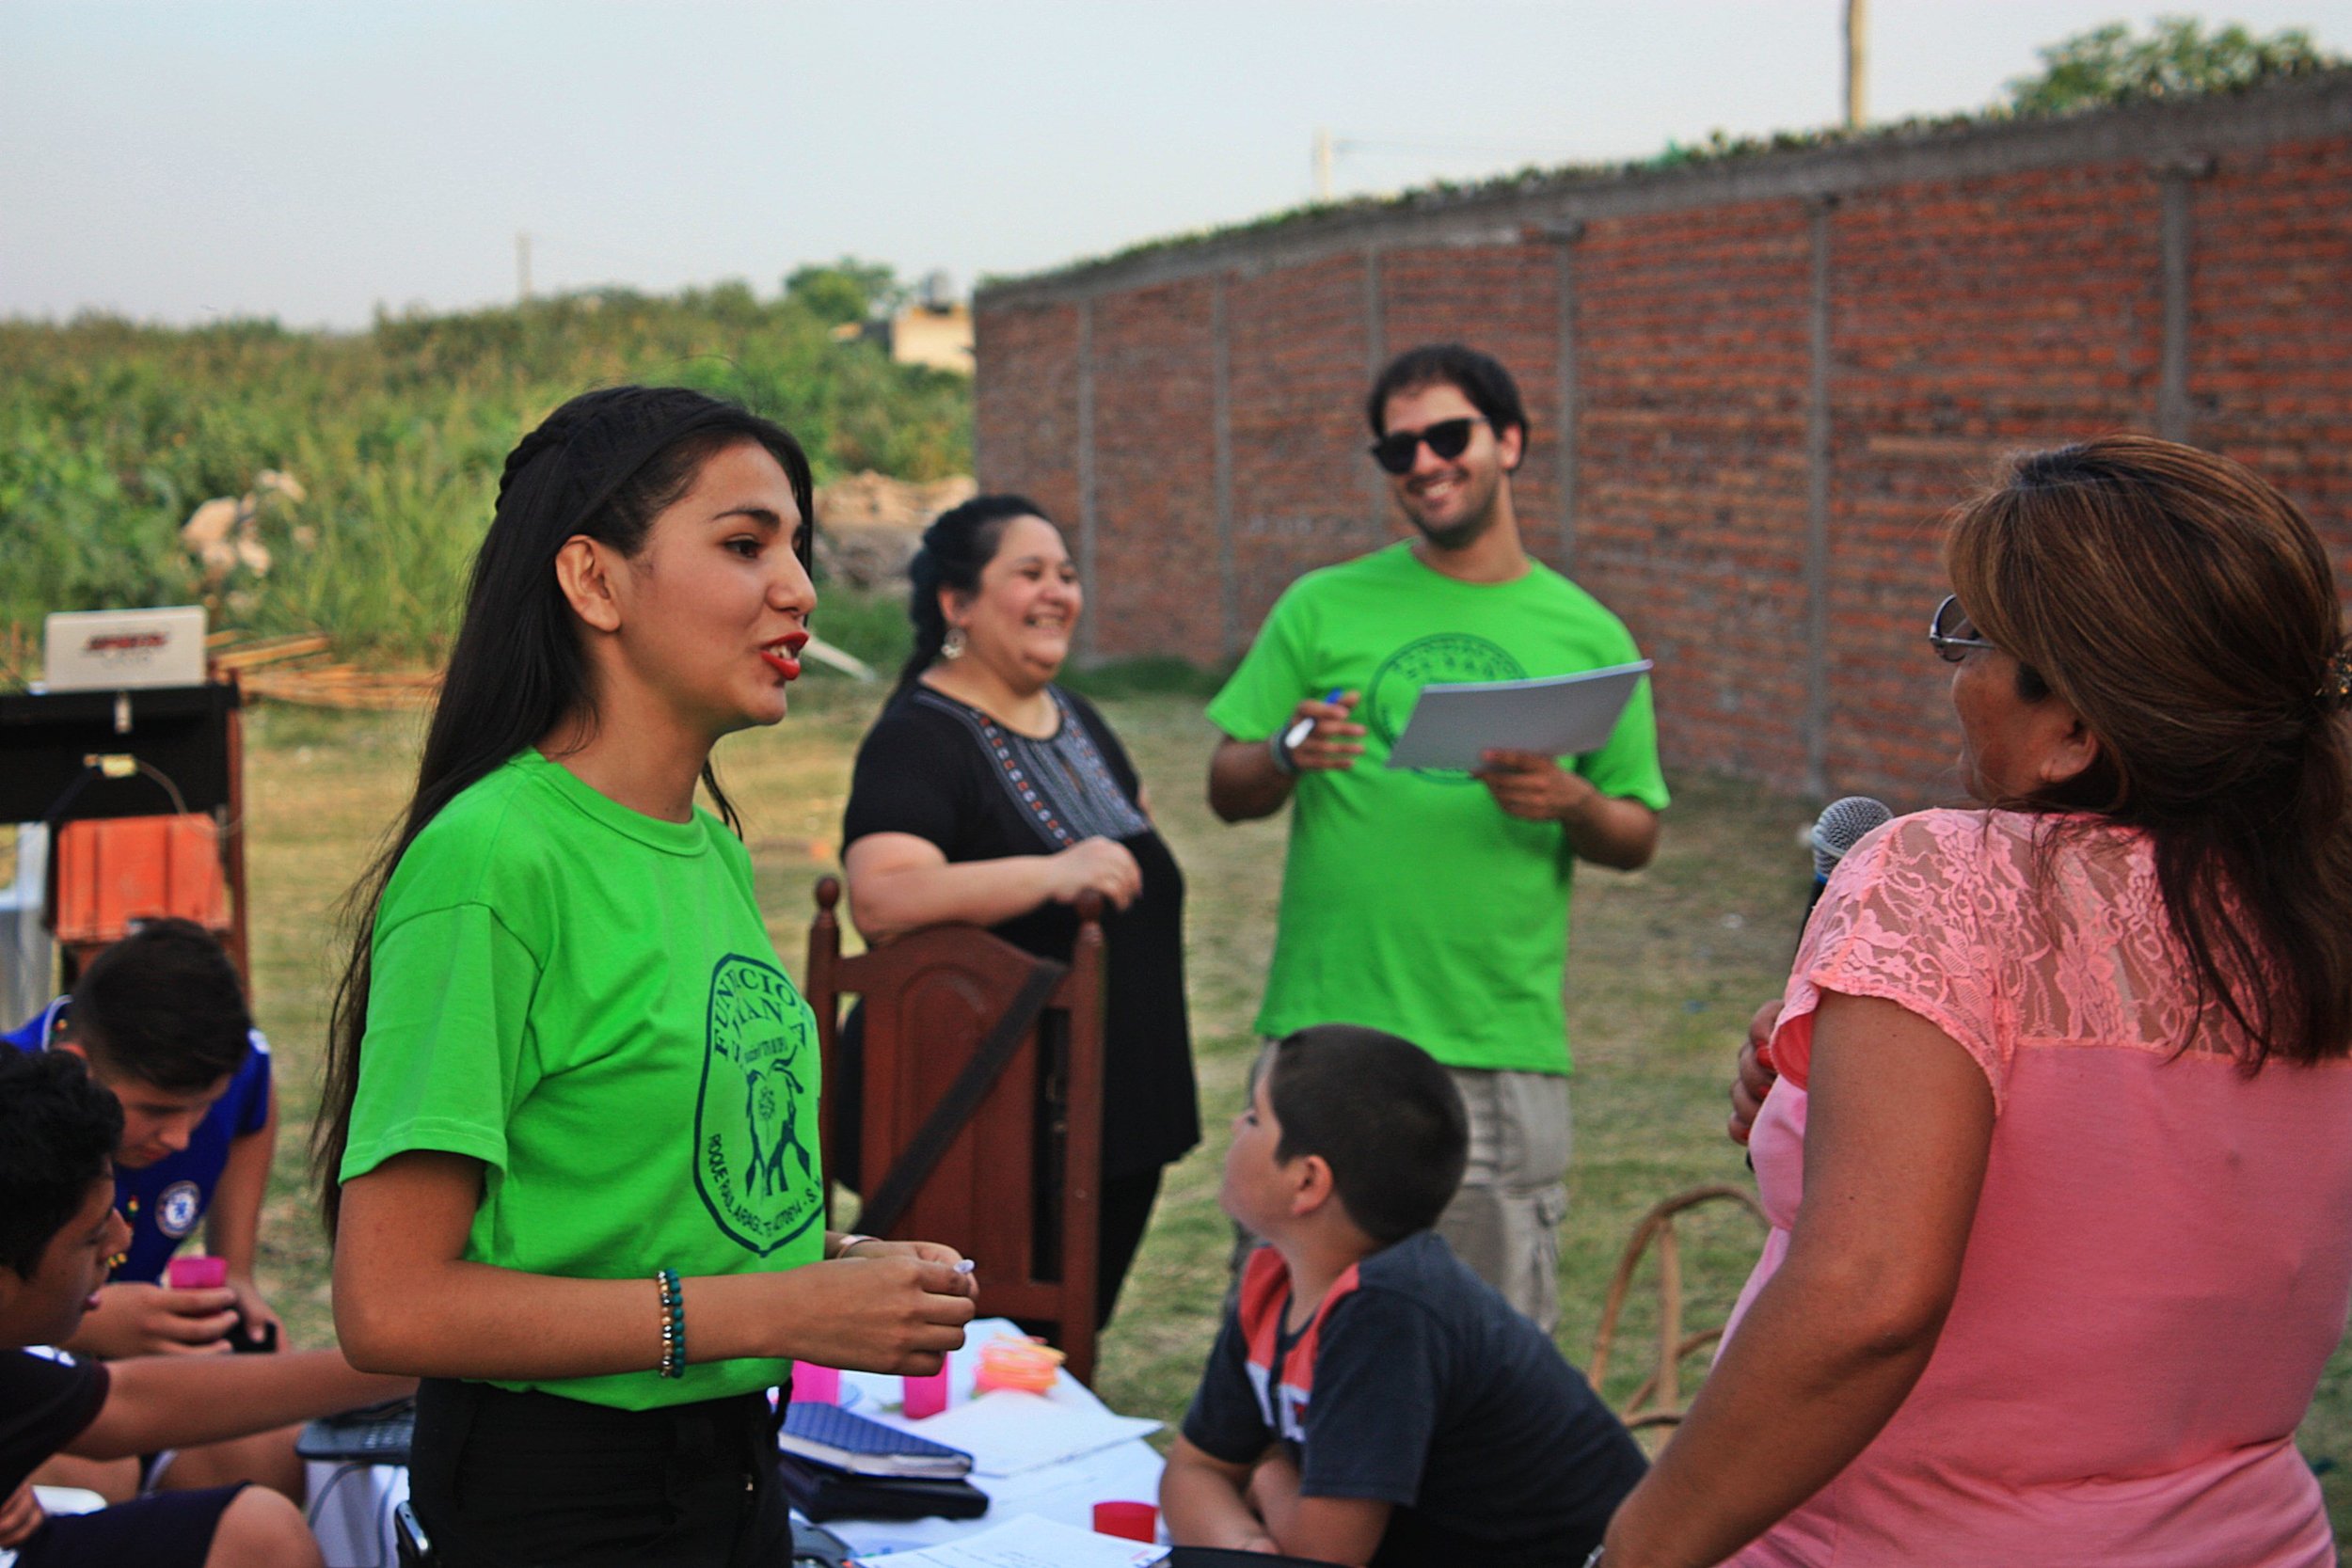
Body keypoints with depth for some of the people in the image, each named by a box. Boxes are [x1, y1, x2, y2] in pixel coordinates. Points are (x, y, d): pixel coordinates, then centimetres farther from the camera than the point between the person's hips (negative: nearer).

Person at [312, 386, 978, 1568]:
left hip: (734, 1462, 8)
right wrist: (779, 1310, -21)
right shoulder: (494, 859, -20)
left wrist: (830, 1263, -2)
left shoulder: (717, 852, 5)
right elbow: (394, 1307, -24)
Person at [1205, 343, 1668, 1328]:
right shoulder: (1323, 609, 7)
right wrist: (1287, 755, -13)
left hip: (1504, 1044, 0)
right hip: (1328, 1025, 0)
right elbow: (1227, 793, 8)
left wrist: (1569, 802, -9)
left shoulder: (1585, 636, 9)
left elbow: (1638, 839, 12)